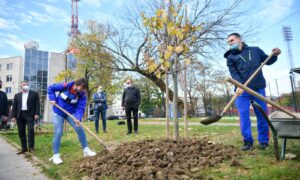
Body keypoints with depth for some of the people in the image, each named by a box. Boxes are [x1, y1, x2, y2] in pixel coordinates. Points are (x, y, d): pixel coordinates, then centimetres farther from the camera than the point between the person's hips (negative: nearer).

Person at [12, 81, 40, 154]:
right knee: (21, 132, 6)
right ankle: (24, 148, 14)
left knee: (31, 129, -14)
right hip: (20, 115, 4)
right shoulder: (17, 95, 15)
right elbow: (14, 106, 12)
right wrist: (14, 116, 3)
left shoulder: (34, 93, 6)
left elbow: (37, 104, -1)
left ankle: (31, 147, -6)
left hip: (30, 114, -4)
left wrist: (37, 113, -10)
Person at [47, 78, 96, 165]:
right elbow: (50, 88, -6)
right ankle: (55, 155, 10)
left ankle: (86, 150, 6)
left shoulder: (82, 95, -16)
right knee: (58, 132, -6)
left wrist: (78, 118, -37)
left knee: (79, 129, -7)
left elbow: (80, 108, -20)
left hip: (71, 113, 2)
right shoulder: (65, 86, -22)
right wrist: (52, 99, -18)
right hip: (58, 113, -2)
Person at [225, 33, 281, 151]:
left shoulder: (256, 50, 14)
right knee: (243, 115, -3)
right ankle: (248, 141, 7)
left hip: (258, 88, 2)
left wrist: (275, 55, 1)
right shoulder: (231, 57, 8)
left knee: (262, 115, 6)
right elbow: (234, 73, -6)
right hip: (242, 90, -1)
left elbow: (268, 61, 23)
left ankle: (264, 141, 19)